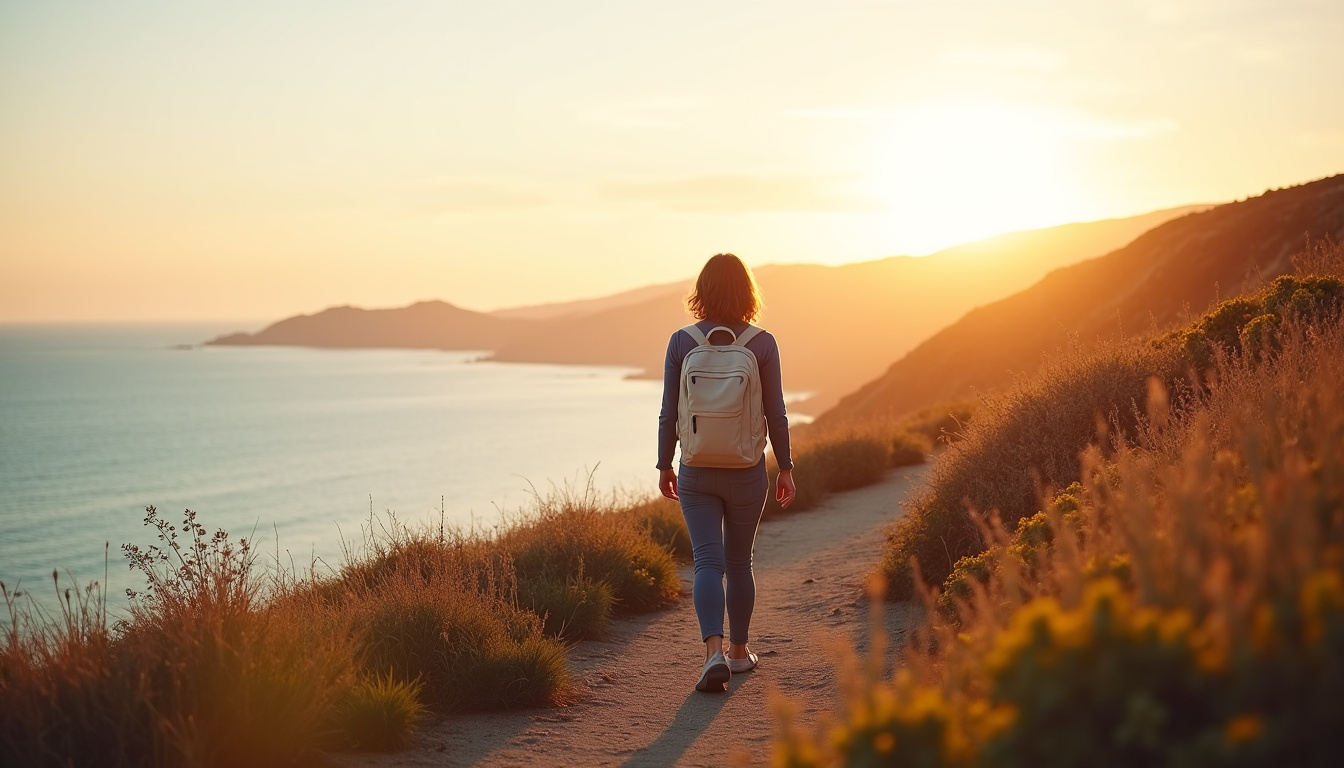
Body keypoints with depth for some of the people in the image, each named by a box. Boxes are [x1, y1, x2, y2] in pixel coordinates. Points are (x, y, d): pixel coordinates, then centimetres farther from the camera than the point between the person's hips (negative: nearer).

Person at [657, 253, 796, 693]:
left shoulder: (681, 342, -5)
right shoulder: (762, 343, -7)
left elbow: (668, 413, -2)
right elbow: (776, 414, -5)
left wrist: (664, 465, 10)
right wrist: (785, 468, 5)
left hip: (696, 473, 0)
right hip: (747, 473, 0)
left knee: (708, 562, -1)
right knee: (739, 563, 16)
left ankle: (714, 651, -20)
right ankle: (739, 650, 30)